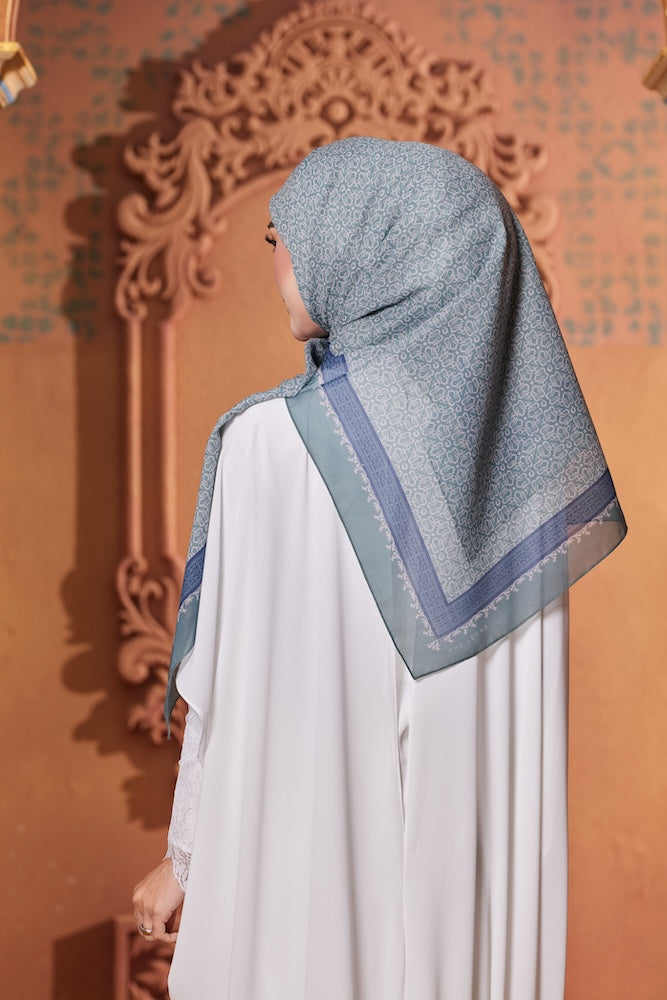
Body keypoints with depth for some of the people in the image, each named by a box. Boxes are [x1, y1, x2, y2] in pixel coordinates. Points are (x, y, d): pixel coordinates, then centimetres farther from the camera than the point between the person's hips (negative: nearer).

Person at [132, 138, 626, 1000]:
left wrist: (186, 856, 1)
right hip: (473, 852, 5)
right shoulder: (520, 430, -4)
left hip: (306, 840, -4)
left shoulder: (271, 442, -19)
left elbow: (237, 687, -12)